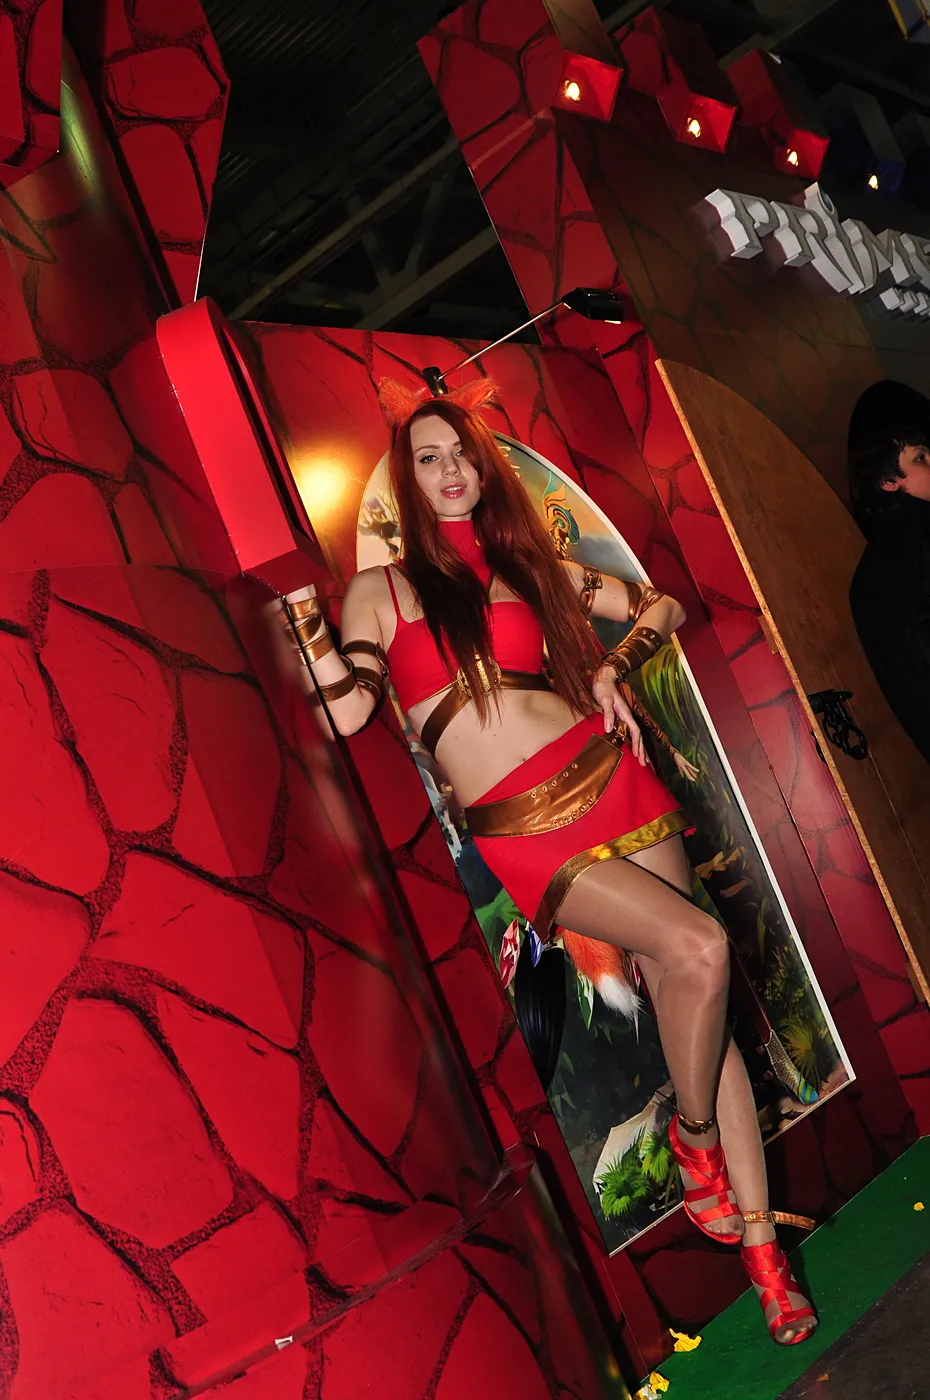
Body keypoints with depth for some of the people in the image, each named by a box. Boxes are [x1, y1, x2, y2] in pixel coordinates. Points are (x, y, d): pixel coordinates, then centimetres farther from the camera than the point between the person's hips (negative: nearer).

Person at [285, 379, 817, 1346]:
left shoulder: (533, 566, 15)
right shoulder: (380, 589, 7)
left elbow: (664, 606, 21)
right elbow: (348, 712, -7)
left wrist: (614, 667, 4)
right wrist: (300, 605, -18)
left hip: (609, 779, 4)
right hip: (522, 830, -4)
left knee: (693, 1000, 0)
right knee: (697, 949, -22)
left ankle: (758, 1237, 13)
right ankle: (697, 1140, 6)